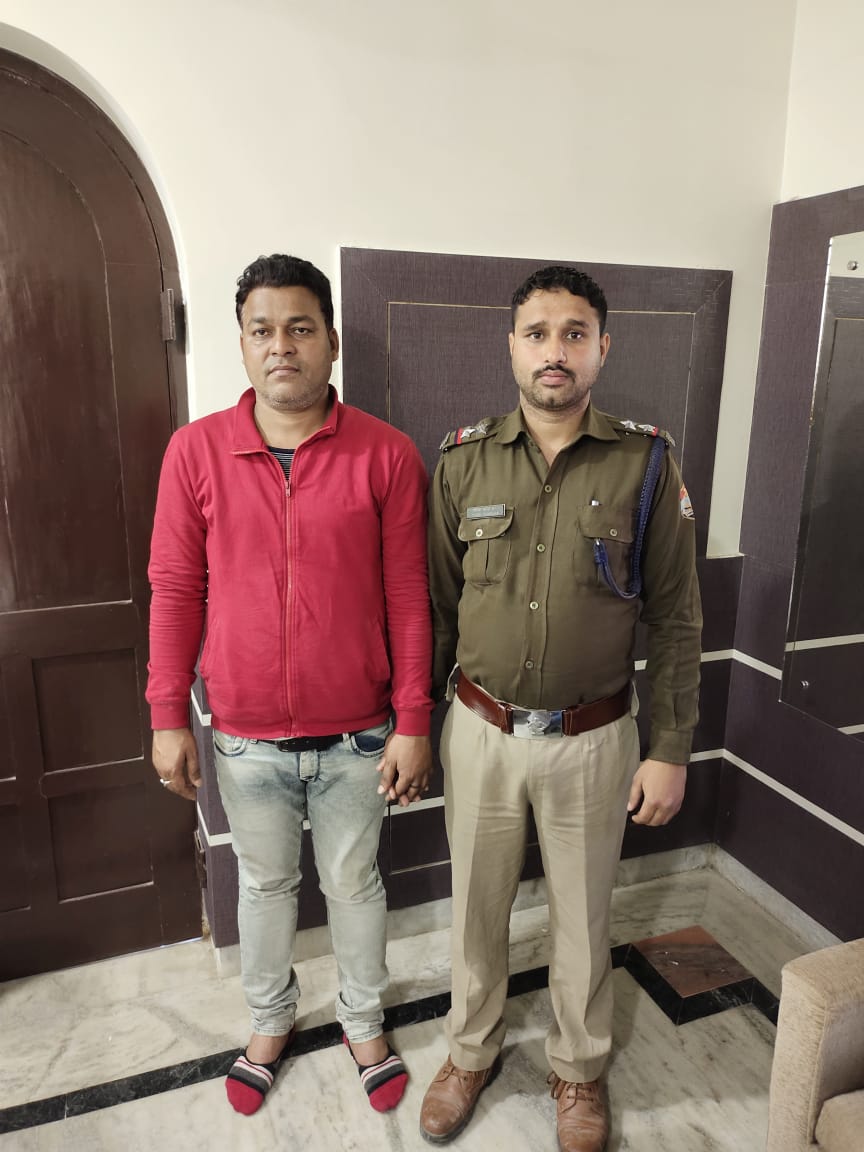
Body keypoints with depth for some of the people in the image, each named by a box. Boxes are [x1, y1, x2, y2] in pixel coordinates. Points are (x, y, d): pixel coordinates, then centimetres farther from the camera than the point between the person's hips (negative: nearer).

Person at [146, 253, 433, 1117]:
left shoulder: (387, 454, -10)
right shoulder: (195, 449, -6)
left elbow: (406, 596, -7)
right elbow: (175, 588, -2)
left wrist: (413, 722, -6)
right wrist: (168, 717, -1)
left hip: (357, 734, -1)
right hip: (247, 736, 1)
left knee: (353, 883, 19)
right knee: (264, 883, 22)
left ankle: (363, 1022, 46)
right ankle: (270, 1021, 49)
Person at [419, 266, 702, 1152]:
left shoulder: (645, 464, -8)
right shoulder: (462, 462, -4)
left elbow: (674, 619, -4)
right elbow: (435, 605, 2)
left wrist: (670, 750, -4)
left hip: (592, 739, -1)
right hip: (481, 733, 1)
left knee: (582, 915, 18)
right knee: (476, 907, 19)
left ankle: (579, 1067, 46)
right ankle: (471, 1050, 46)